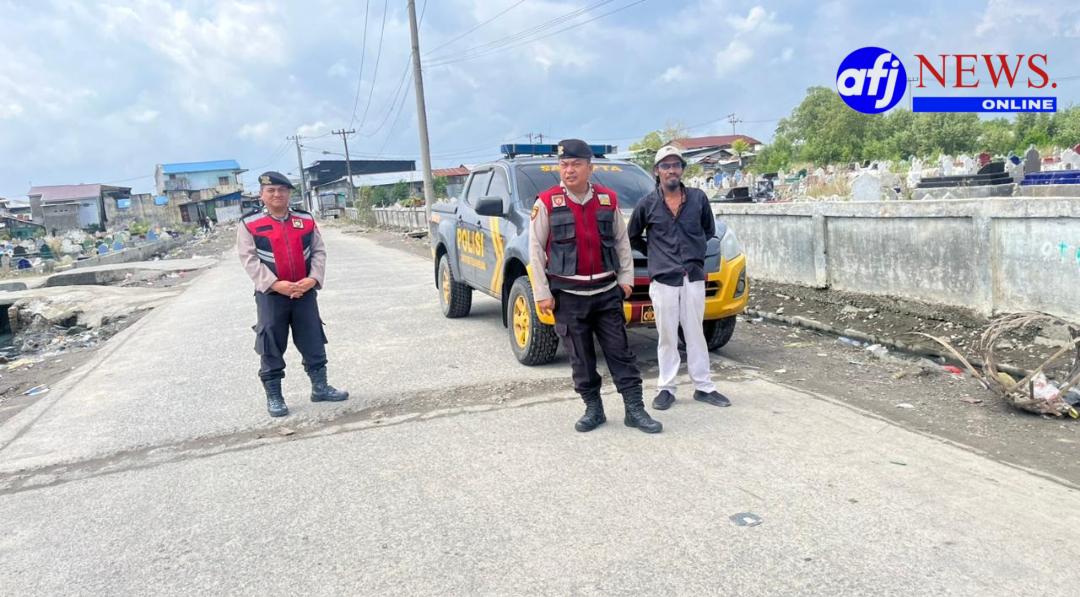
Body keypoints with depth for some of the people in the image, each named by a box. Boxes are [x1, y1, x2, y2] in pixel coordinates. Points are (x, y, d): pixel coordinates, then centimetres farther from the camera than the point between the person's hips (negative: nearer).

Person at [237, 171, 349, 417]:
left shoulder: (306, 220, 7)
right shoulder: (249, 224, -3)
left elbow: (319, 251, 5)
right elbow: (250, 260, -8)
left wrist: (313, 278, -11)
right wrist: (275, 284, -19)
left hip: (304, 292, 3)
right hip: (270, 294, -3)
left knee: (314, 342, 9)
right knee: (271, 348, 3)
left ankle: (320, 387, 23)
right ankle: (273, 396, 14)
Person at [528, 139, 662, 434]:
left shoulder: (608, 200, 4)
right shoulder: (547, 203, -6)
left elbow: (622, 241, 12)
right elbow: (536, 250, -4)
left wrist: (626, 277, 6)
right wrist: (542, 293, -7)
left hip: (607, 292, 2)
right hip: (568, 296, -2)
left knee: (620, 352, 5)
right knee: (581, 358, 7)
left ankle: (634, 409, 13)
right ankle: (593, 410, 21)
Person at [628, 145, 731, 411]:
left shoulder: (698, 198, 4)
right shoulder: (648, 204, -1)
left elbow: (709, 230, 19)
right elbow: (632, 236, 12)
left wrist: (695, 253, 11)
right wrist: (655, 254, 10)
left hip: (694, 277, 2)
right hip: (663, 279, -1)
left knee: (695, 334, 10)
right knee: (667, 336, 5)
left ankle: (703, 386, 18)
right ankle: (666, 388, 14)